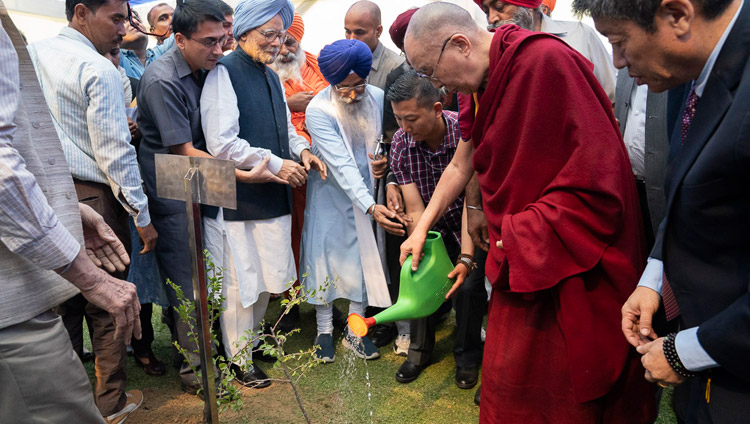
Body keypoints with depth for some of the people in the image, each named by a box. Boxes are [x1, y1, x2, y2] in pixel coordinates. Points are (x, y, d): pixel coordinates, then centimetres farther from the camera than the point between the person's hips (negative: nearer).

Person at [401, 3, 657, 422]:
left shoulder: (547, 60, -20)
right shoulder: (482, 86, 7)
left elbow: (598, 175, -22)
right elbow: (460, 167, 18)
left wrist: (524, 235, -16)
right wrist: (422, 228, 18)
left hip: (574, 266, -7)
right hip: (520, 265, 8)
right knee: (508, 386, 16)